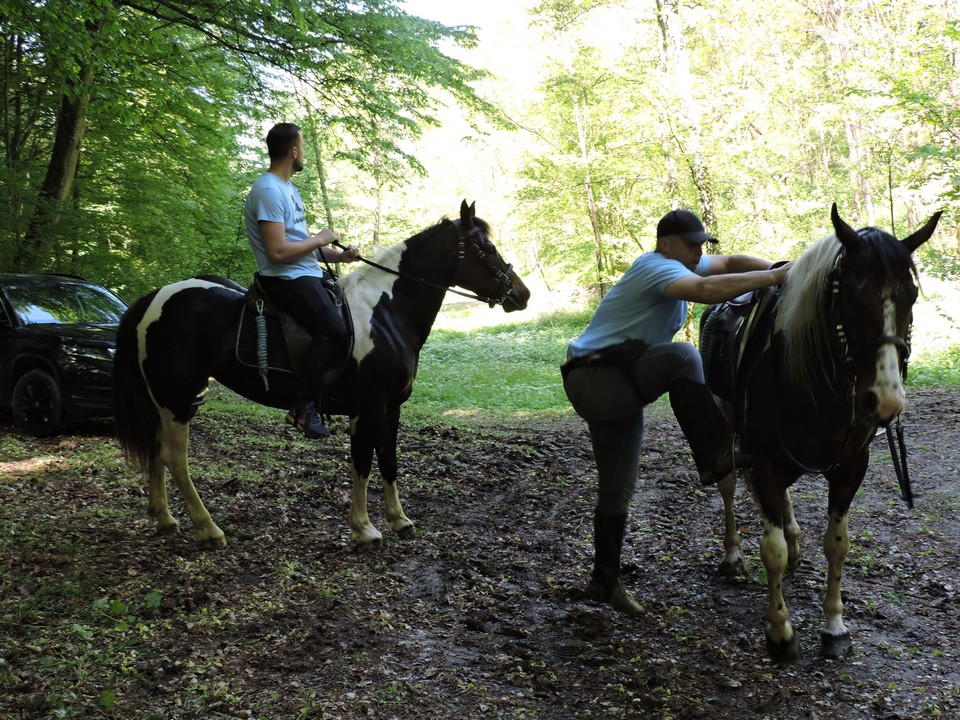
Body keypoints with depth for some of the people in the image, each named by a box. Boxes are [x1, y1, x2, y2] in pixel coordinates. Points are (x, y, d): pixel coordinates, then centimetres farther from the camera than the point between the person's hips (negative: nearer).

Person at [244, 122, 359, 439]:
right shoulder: (269, 191, -14)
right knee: (337, 332, -26)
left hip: (306, 276, 11)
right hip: (286, 280, -11)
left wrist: (338, 255, 8)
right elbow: (278, 252, -23)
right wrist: (320, 239, -10)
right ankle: (304, 407, -15)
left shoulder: (287, 188, 19)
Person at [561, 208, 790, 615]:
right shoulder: (657, 267, -18)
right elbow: (707, 290, -35)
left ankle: (605, 581, 25)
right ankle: (713, 459, -23)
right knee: (683, 356, -31)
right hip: (593, 382, -10)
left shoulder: (679, 265, 12)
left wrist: (776, 269, 1)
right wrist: (773, 277, -32)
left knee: (619, 489, 14)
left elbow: (730, 263, 19)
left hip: (620, 389, 10)